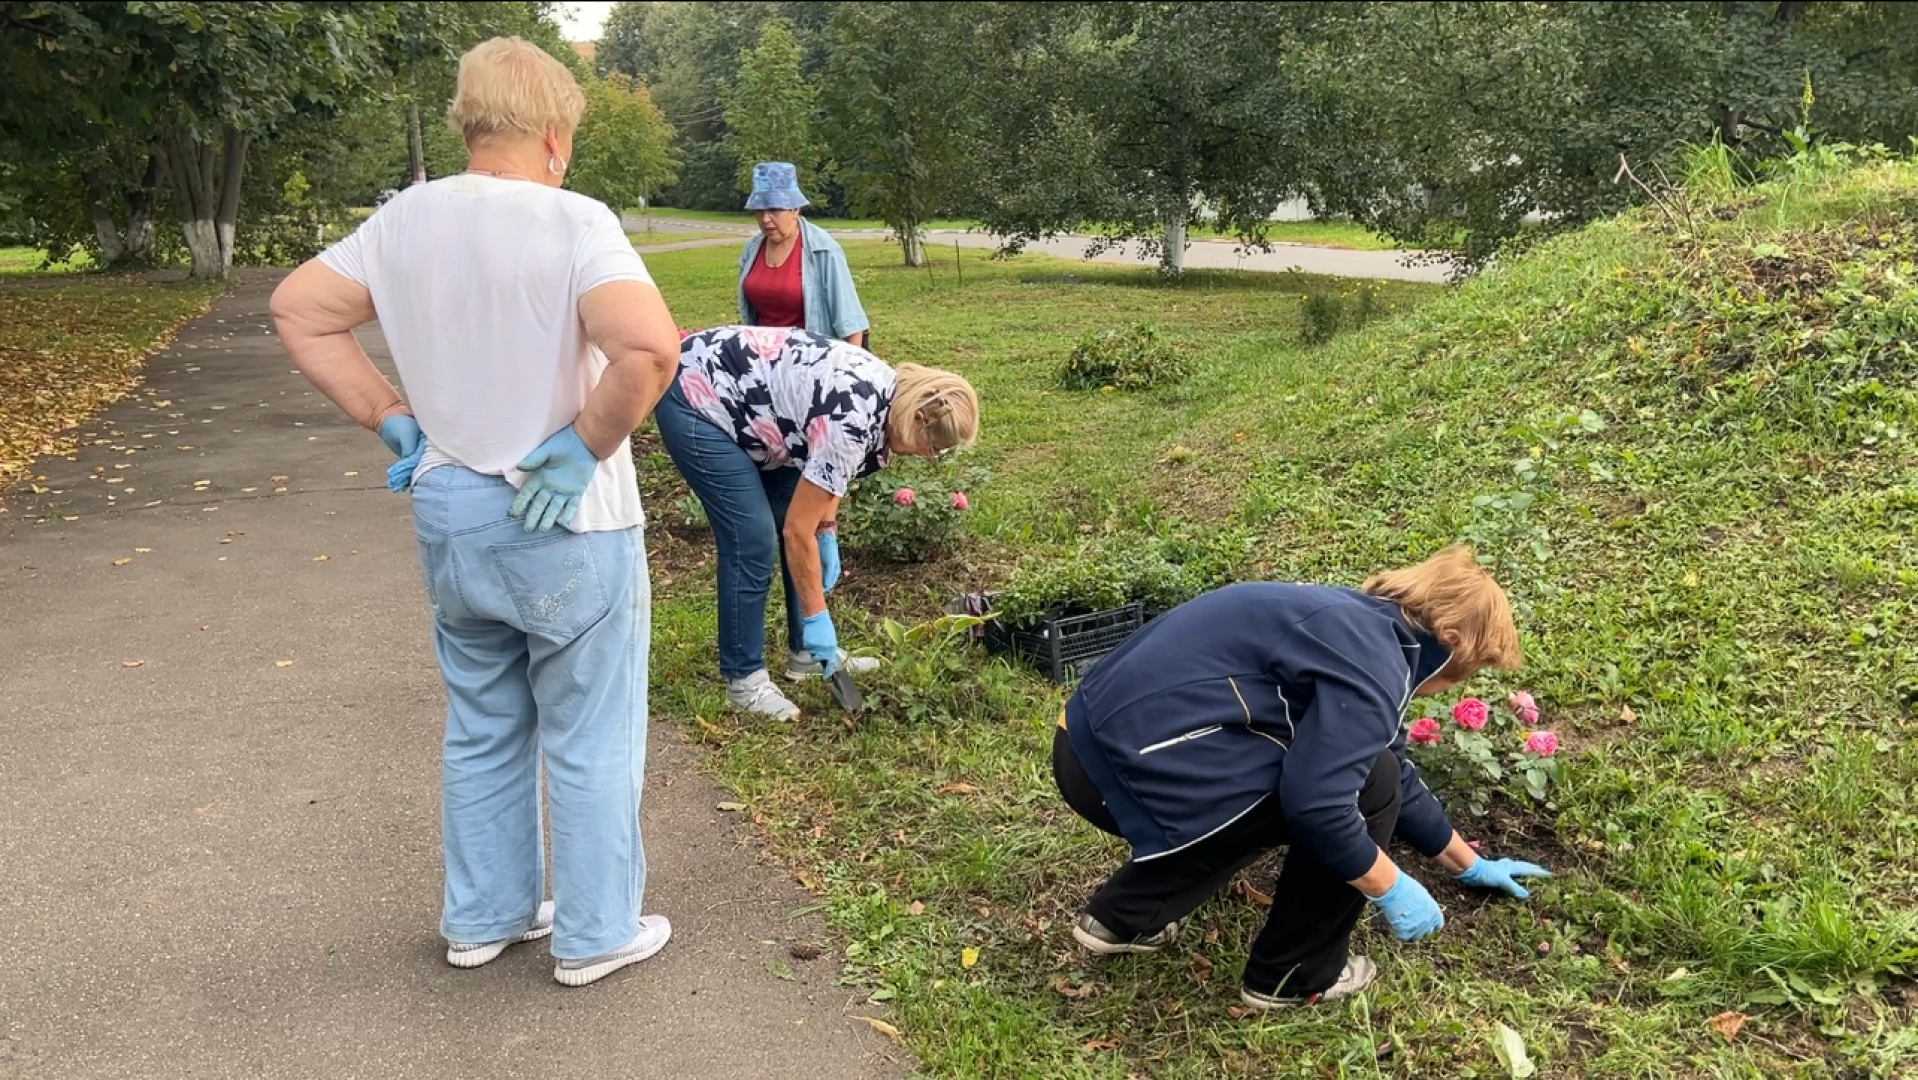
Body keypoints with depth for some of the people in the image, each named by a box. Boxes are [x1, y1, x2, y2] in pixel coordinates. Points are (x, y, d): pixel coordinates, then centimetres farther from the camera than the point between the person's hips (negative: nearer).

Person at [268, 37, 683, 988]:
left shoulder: (404, 220, 2)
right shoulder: (572, 223, -17)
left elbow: (298, 311, 9)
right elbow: (650, 347, -32)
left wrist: (394, 423, 6)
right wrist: (587, 446, -19)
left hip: (448, 517, 6)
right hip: (563, 526, -6)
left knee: (482, 729, 21)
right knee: (588, 740, 10)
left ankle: (482, 917, 34)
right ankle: (596, 935, 23)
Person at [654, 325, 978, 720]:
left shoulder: (886, 391, -2)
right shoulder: (850, 423, -28)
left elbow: (824, 464, 15)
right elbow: (797, 531, -22)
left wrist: (827, 532, 4)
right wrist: (817, 617, -14)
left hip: (738, 396, 10)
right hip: (697, 401, -10)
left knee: (813, 529, 9)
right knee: (753, 542, -10)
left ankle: (805, 651, 22)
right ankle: (744, 679, 4)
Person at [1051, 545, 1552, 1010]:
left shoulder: (1360, 626, 21)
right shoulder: (1372, 666, -10)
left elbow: (1395, 770, 33)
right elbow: (1318, 804, -19)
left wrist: (1469, 865, 43)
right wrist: (1392, 890, -1)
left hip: (1097, 738, 10)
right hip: (1137, 759, -10)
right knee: (1368, 788, -1)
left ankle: (1124, 917, 30)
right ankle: (1295, 976, 15)